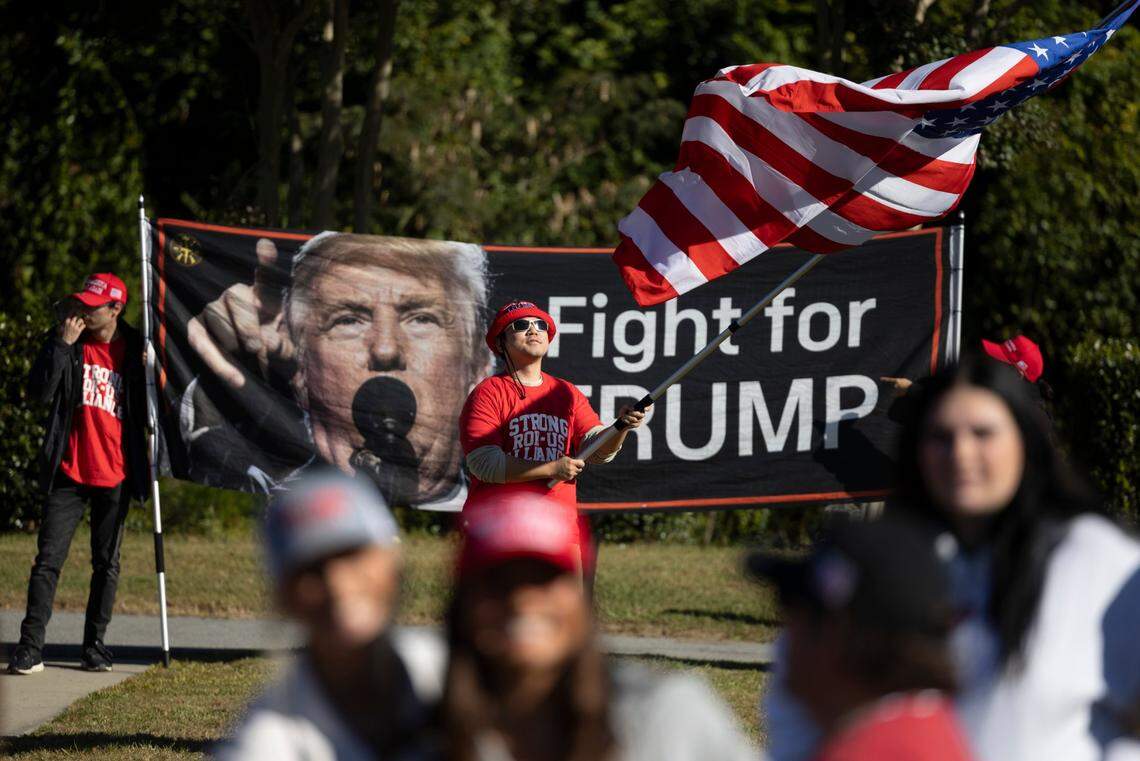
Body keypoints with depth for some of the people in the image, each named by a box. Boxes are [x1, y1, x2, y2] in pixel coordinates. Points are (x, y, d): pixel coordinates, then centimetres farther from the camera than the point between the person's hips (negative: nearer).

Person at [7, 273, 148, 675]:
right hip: (68, 473, -1)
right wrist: (63, 343, -17)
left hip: (115, 475, 1)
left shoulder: (134, 349, 1)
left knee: (107, 563, 8)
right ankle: (30, 647, -5)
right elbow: (39, 392, -12)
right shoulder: (63, 341, 1)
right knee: (48, 559, -5)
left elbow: (145, 410, 11)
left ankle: (95, 644, 17)